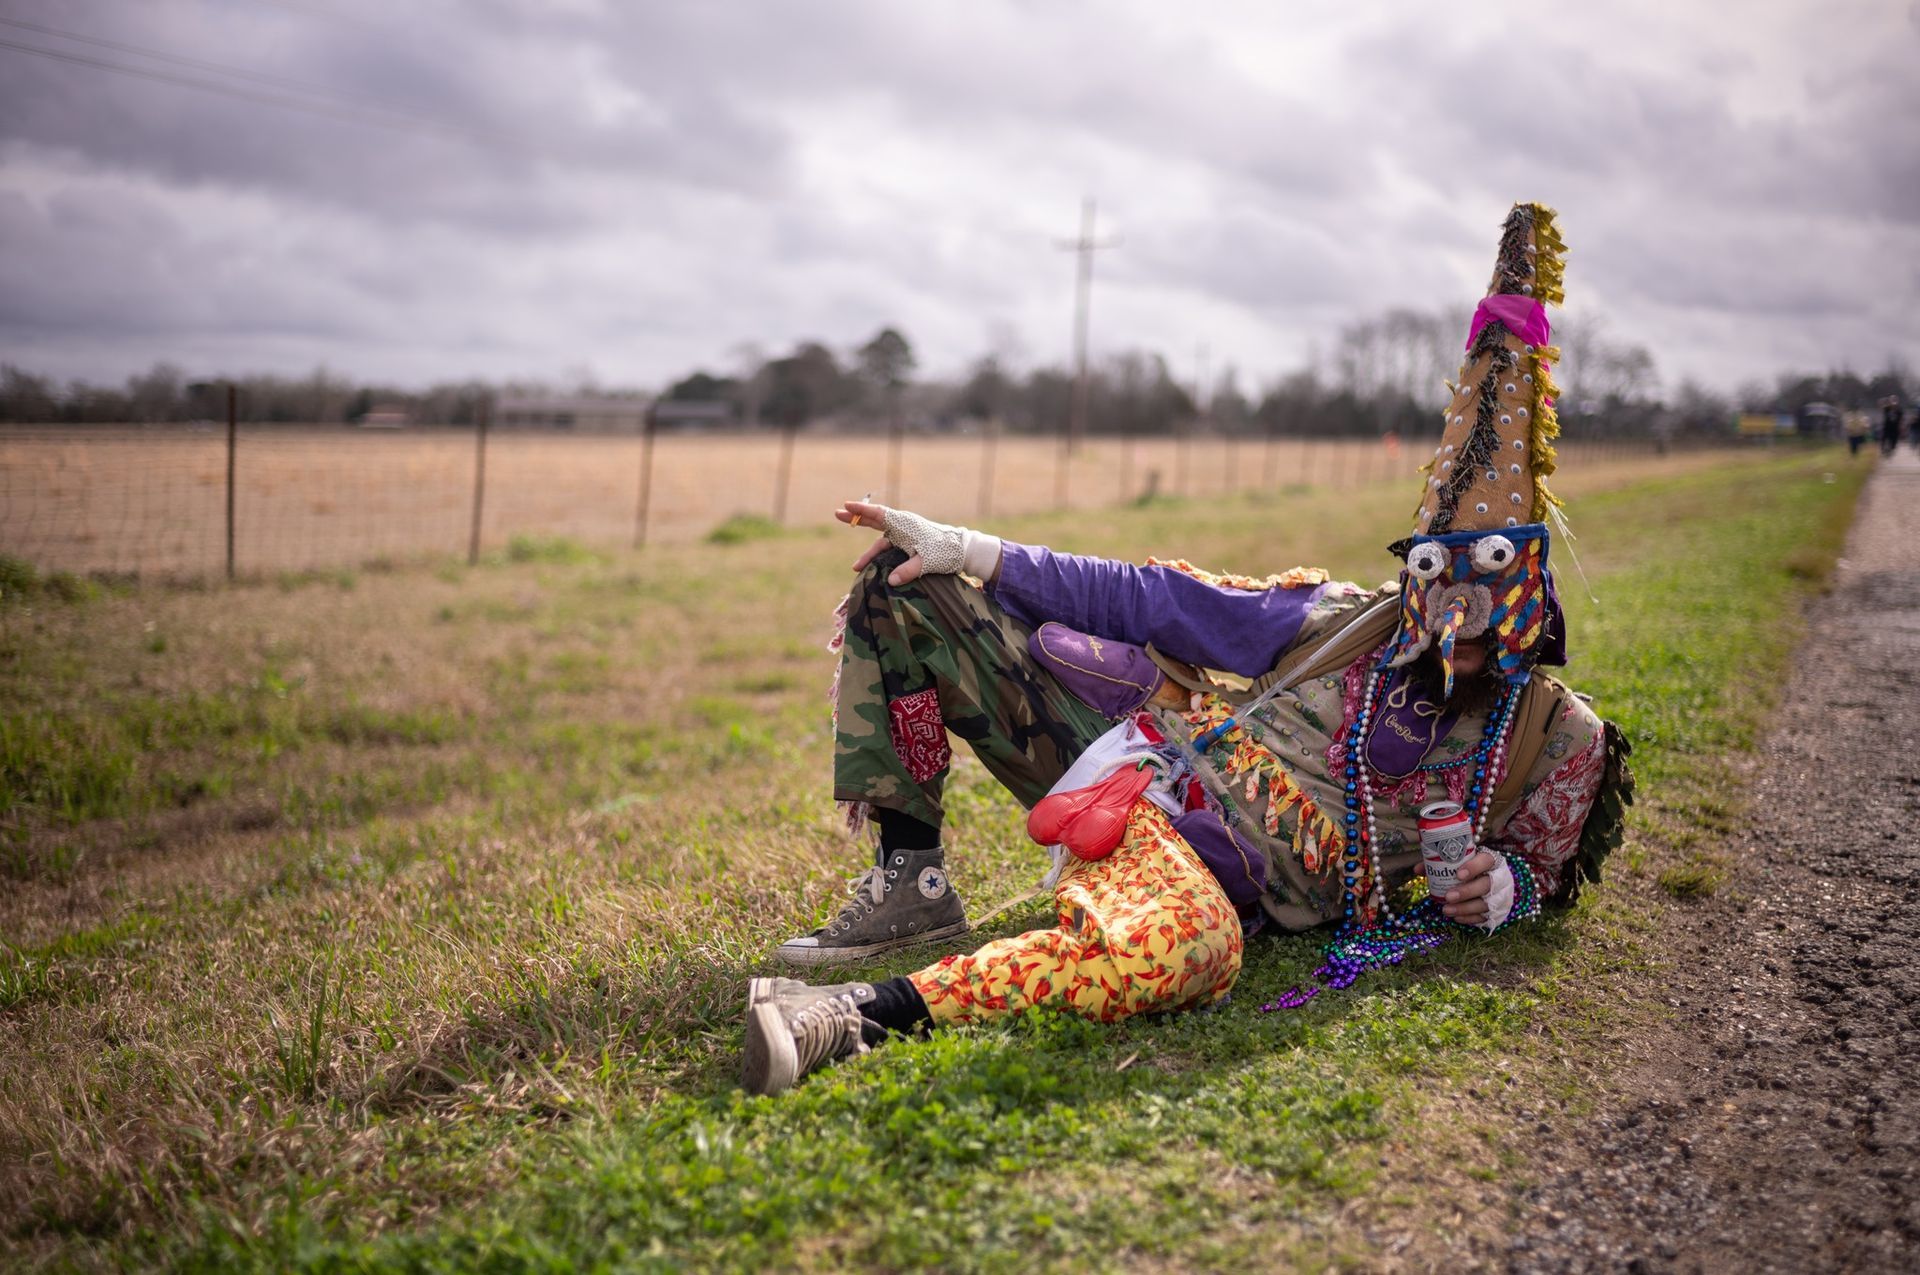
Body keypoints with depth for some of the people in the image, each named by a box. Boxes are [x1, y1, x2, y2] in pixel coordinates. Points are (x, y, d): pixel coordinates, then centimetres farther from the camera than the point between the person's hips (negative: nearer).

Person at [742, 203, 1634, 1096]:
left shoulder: (1557, 742, 1)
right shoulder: (1349, 623, 3)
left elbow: (1537, 864, 17)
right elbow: (1153, 599, 6)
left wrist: (1500, 888, -11)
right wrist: (971, 552, 3)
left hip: (1220, 875, -4)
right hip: (1133, 758, 4)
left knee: (1190, 951, -47)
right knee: (900, 587, -2)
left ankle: (867, 1014, -45)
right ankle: (912, 885, -2)